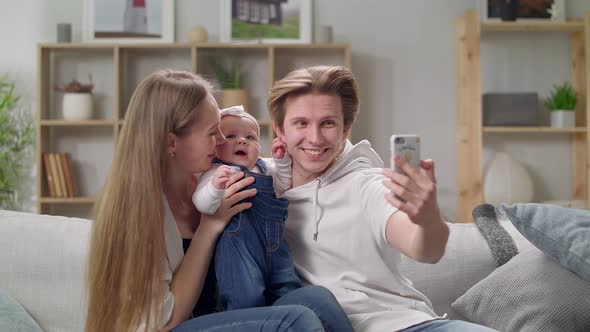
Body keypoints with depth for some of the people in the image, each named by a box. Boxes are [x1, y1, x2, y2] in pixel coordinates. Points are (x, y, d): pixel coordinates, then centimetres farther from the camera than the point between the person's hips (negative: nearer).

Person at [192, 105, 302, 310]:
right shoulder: (216, 173, -3)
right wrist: (215, 186, -37)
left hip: (273, 246, 7)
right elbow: (202, 205, -17)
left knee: (290, 293, 7)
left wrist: (281, 160, 12)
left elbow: (284, 185, 28)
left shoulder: (264, 167, 18)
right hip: (239, 246, -7)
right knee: (246, 300, -17)